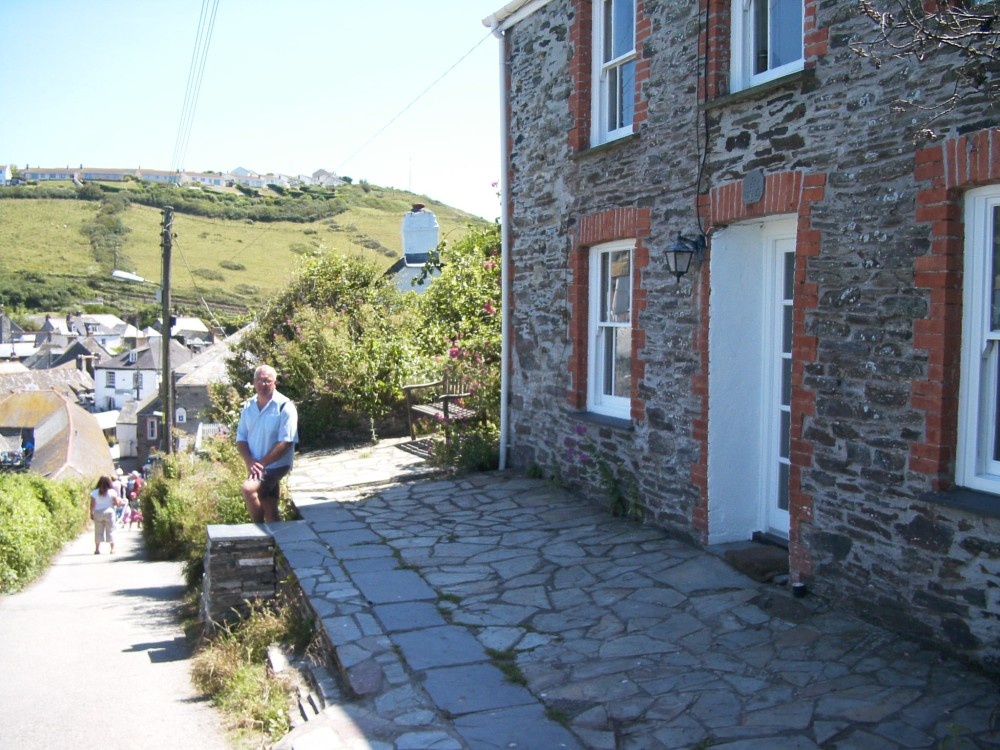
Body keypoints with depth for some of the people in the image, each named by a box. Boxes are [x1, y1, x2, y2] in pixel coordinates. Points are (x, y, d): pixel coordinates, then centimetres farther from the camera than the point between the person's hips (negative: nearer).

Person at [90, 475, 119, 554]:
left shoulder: (95, 492, 0)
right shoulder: (112, 492, -5)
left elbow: (92, 505, -2)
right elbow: (116, 503, -3)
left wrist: (91, 513, 6)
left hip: (97, 513, 1)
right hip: (109, 512, -1)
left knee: (98, 531, 7)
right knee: (110, 531, 5)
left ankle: (97, 549, 6)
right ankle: (112, 548, 4)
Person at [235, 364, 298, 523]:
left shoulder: (285, 406, -13)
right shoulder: (248, 407, 5)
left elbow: (286, 442, -17)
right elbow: (241, 438, 6)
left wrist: (262, 463, -19)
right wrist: (250, 462, -11)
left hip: (276, 466, -6)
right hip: (256, 468, 6)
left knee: (248, 488, -26)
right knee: (270, 511, 11)